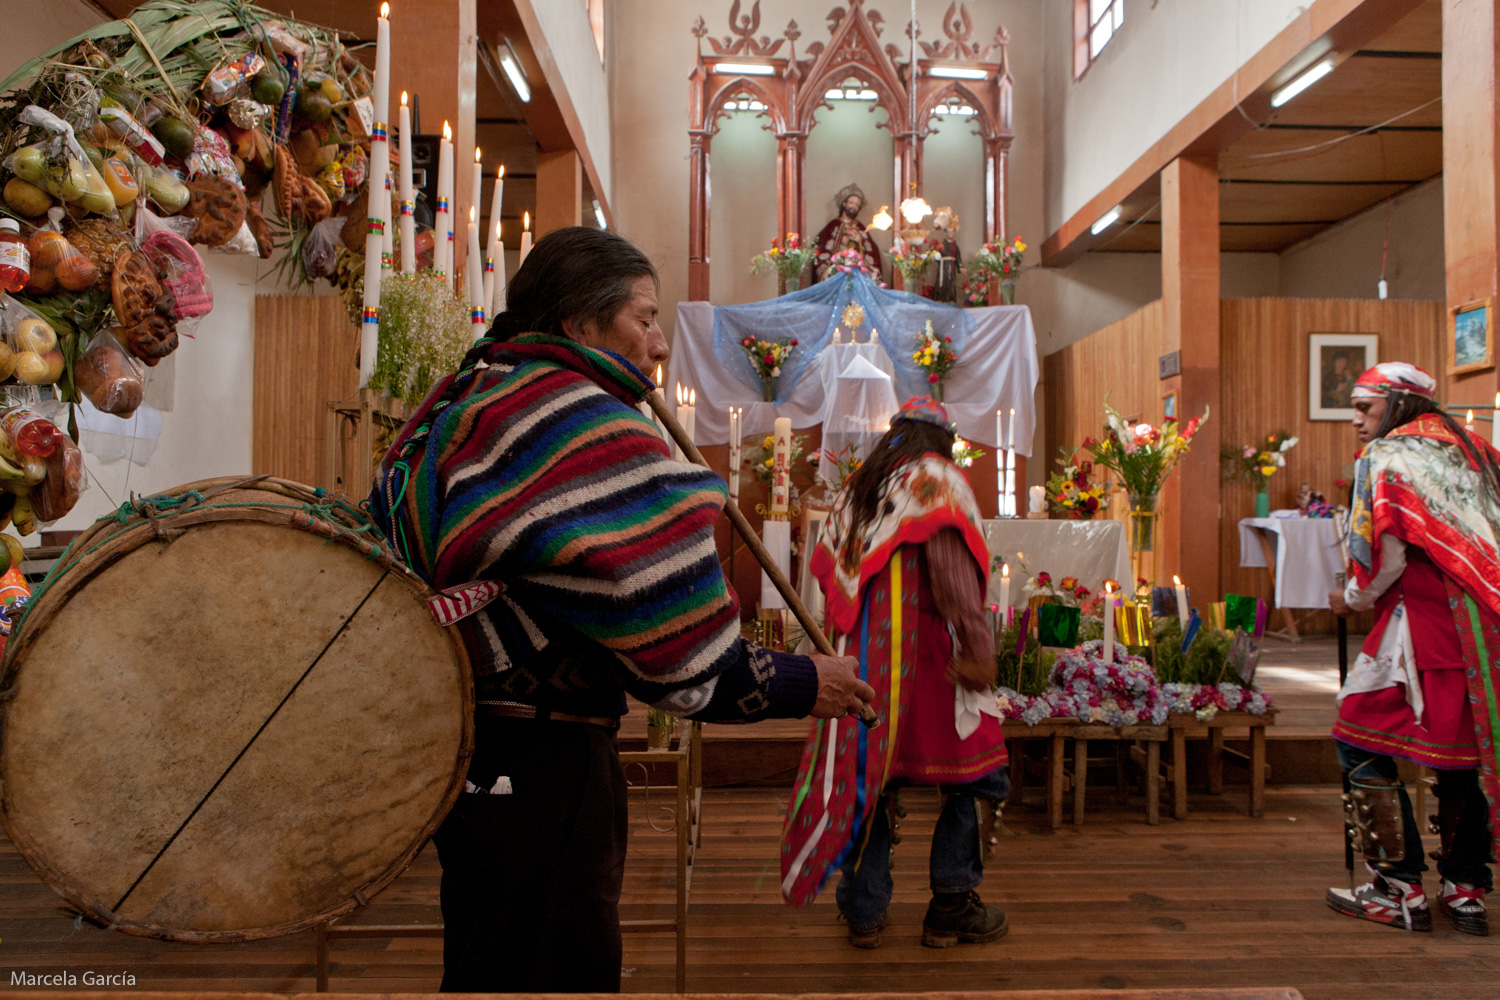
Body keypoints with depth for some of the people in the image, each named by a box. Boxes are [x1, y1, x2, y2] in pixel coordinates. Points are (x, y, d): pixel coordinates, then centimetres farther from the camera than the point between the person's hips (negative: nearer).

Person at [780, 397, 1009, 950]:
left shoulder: (856, 489, 20)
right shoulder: (936, 478, 1)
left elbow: (826, 570, 16)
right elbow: (951, 565, -15)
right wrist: (977, 646, -21)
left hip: (858, 656, 7)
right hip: (916, 654, -6)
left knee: (865, 777, 11)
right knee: (976, 771, 7)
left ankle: (864, 911, 17)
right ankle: (950, 905, 11)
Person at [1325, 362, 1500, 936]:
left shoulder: (1385, 458, -4)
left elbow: (1384, 552, -13)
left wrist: (1355, 598, 3)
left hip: (1425, 620, -7)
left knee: (1363, 741, 1)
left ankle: (1400, 890, 2)